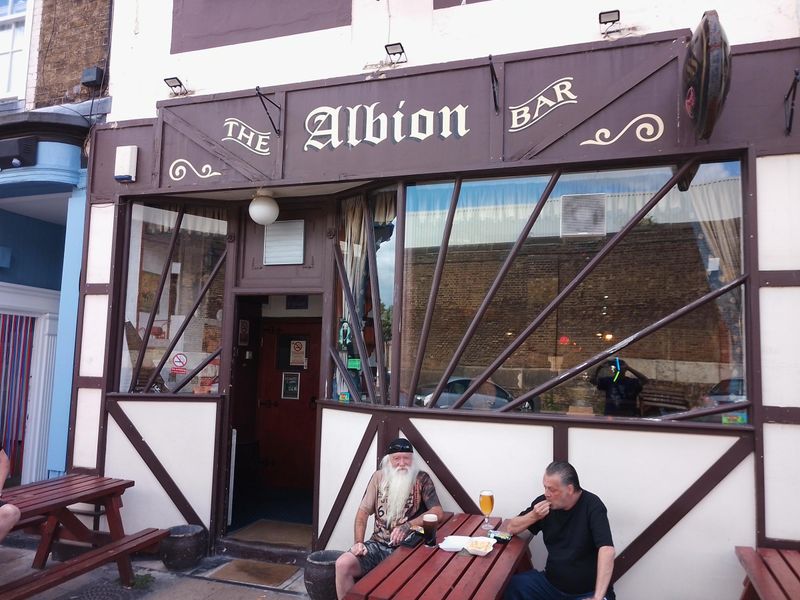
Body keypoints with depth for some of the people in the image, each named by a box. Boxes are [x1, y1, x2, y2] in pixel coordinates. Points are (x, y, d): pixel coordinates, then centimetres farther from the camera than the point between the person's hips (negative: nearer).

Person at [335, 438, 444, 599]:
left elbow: (438, 512, -11)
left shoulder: (422, 479, -3)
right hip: (377, 545, 3)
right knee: (342, 564, -20)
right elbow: (363, 511, 8)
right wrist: (359, 542, -7)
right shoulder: (379, 477, 7)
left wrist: (407, 526, -23)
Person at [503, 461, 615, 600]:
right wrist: (533, 516, -14)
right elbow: (511, 528, 5)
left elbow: (607, 550, -27)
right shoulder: (545, 502, -2)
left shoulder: (592, 506, -15)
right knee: (514, 586, -18)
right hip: (552, 582, 4)